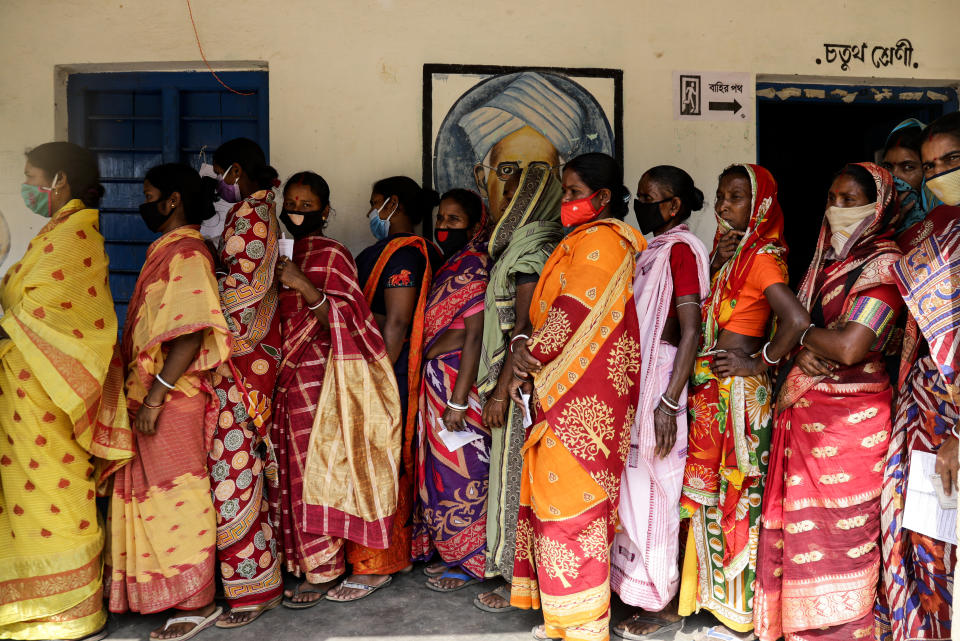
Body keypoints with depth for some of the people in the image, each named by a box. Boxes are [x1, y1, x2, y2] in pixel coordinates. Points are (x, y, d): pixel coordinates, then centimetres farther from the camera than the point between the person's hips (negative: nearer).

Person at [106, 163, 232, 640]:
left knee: (175, 495, -3)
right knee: (150, 491, 16)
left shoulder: (188, 254, -14)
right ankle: (151, 590, 29)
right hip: (149, 394, 10)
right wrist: (139, 391, 20)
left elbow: (191, 333, -23)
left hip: (172, 399, -10)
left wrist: (156, 394, -24)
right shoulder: (165, 250, 16)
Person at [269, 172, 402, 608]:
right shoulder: (278, 253, 16)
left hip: (316, 374, -6)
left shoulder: (332, 254, -5)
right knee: (287, 467, 6)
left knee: (313, 468, -4)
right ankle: (294, 559, 18)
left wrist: (304, 286, -25)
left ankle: (321, 570, 6)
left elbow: (343, 319, -14)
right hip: (283, 374, 7)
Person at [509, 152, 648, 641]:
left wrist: (530, 354, -8)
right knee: (561, 501, 14)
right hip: (565, 393, 10)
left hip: (580, 399, -10)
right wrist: (528, 345, 0)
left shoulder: (599, 241, -12)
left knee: (571, 505, -3)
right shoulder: (581, 242, 20)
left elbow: (573, 313, -19)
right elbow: (553, 310, 16)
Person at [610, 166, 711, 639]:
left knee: (652, 493, 0)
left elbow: (691, 333, -18)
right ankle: (639, 589, 27)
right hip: (632, 385, 9)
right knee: (635, 490, 14)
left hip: (658, 385, -8)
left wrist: (668, 403, -22)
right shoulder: (651, 250, 14)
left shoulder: (681, 249, -12)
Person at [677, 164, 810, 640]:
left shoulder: (759, 257, -15)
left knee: (736, 494, 1)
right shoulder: (727, 251, 13)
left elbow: (797, 319, -29)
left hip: (737, 389, -9)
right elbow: (703, 312, 10)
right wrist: (715, 264, -4)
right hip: (712, 388, 9)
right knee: (712, 489, 16)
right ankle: (716, 594, 32)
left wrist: (760, 362, -16)